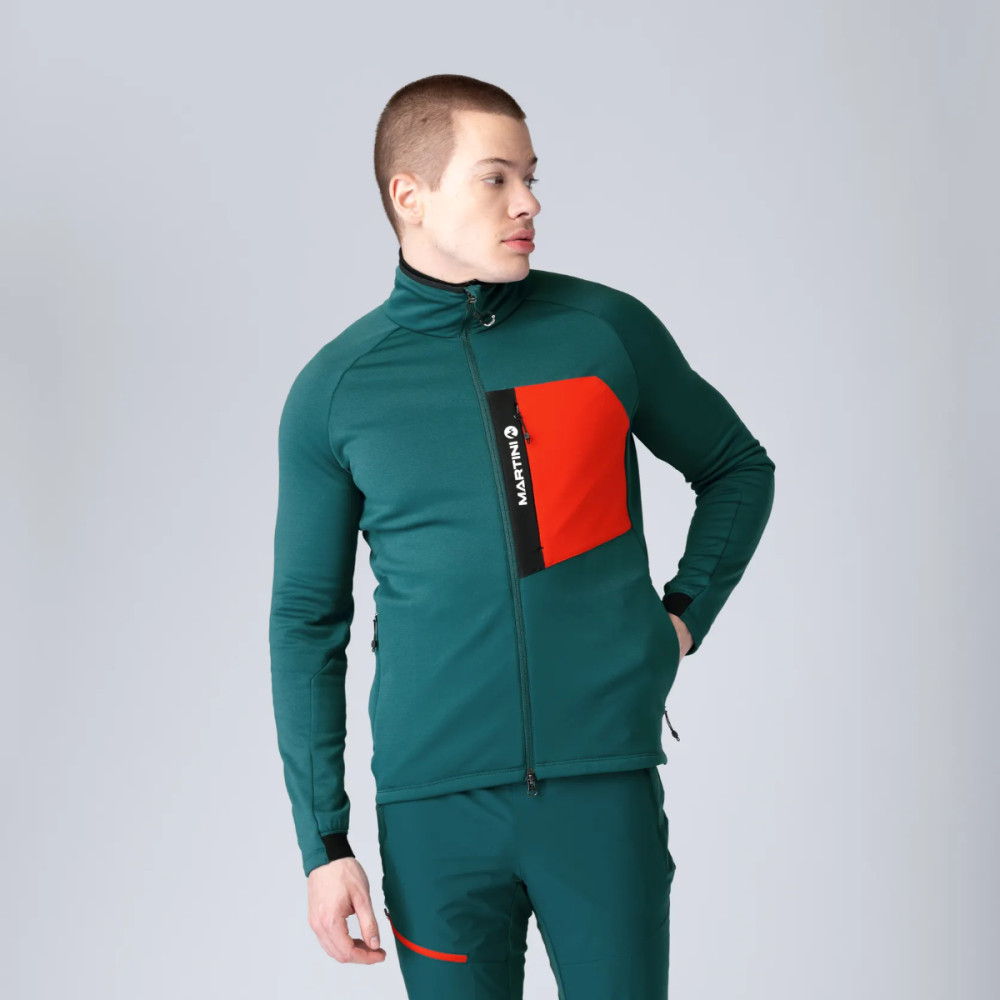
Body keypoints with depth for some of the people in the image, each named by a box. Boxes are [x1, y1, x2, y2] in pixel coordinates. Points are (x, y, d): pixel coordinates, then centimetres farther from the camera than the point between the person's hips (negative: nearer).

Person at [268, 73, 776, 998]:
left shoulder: (607, 330, 4)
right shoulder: (335, 391, 3)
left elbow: (738, 469, 20)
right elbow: (307, 620, 7)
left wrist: (687, 613, 4)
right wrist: (322, 842, 2)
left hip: (605, 781, 1)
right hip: (433, 800, 0)